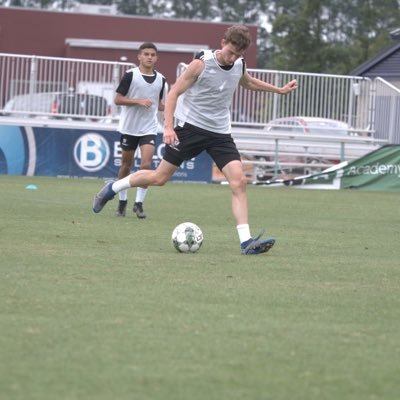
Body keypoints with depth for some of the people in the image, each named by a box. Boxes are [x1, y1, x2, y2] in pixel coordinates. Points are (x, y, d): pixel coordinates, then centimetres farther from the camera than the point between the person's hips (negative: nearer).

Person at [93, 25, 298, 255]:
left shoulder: (239, 65, 3)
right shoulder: (202, 63, -15)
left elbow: (248, 82, 29)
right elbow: (174, 93, -13)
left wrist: (279, 90, 29)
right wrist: (168, 126, -23)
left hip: (220, 132, 4)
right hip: (190, 126, -4)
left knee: (239, 181, -14)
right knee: (160, 178, -3)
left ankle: (246, 242, -19)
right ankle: (111, 189, 21)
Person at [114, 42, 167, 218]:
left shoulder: (160, 79, 6)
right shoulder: (130, 75, -6)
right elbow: (117, 99, -7)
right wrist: (138, 101, -19)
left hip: (149, 129, 2)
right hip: (129, 127, -2)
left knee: (146, 164, -13)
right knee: (126, 164, 9)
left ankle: (139, 203, -4)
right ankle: (122, 201, 23)